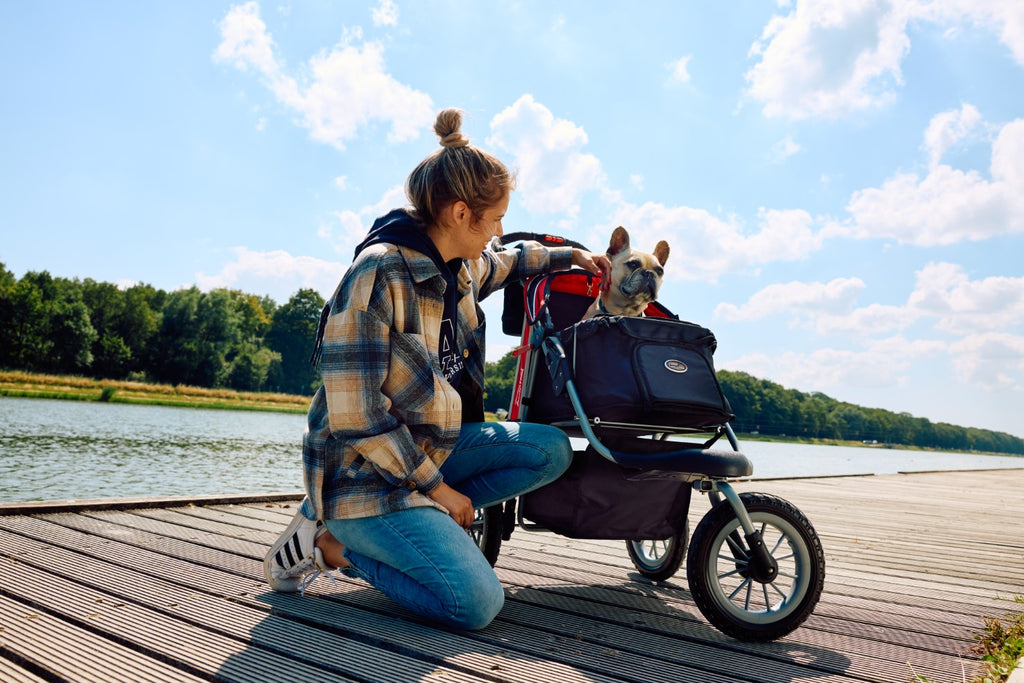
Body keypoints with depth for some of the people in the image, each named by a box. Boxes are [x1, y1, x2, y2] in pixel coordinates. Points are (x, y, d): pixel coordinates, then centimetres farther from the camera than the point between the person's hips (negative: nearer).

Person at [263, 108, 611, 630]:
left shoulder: (462, 269, 3)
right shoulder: (378, 273, -22)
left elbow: (504, 265, 32)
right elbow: (357, 416, -24)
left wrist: (569, 255, 31)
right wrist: (437, 487, -17)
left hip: (431, 446, 9)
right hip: (367, 472, -9)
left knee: (552, 450, -1)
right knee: (476, 603, -20)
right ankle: (334, 543, 0)